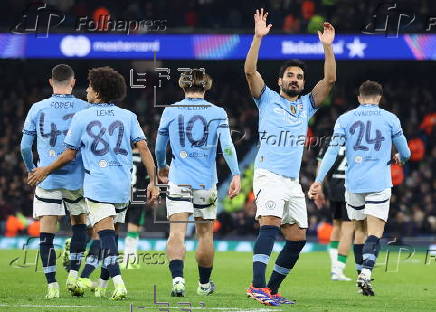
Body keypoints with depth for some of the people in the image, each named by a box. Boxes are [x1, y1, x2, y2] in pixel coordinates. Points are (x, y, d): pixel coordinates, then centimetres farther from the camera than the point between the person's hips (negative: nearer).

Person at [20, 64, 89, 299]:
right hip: (77, 179, 0)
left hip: (47, 180, 0)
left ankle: (51, 285, -6)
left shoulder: (38, 108, 1)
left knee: (46, 233, 1)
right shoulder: (85, 109, -1)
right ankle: (73, 275, 12)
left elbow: (25, 146, 4)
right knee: (79, 224, 20)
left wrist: (30, 170, 22)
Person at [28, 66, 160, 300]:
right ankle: (102, 285, 22)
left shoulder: (82, 117, -1)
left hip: (97, 183, -4)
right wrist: (153, 182, 0)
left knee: (106, 233, -10)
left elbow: (69, 154, 4)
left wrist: (45, 170, 19)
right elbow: (143, 148, -1)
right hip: (123, 185, 4)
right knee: (111, 234, 16)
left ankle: (118, 282, -27)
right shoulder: (128, 116, 7)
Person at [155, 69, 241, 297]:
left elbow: (159, 147, 13)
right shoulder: (217, 113, 2)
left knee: (177, 232, -8)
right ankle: (204, 284, 26)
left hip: (179, 181, -1)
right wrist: (236, 175, -12)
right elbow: (227, 146, -10)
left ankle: (178, 279, -28)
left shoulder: (171, 111, 4)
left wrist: (161, 167, 32)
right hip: (206, 183, 1)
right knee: (205, 234, 13)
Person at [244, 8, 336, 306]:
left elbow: (330, 80, 11)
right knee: (271, 223, -26)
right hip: (269, 175, -6)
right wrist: (258, 37, -12)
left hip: (293, 181, 6)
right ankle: (258, 285, -37)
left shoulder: (307, 105, 19)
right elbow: (250, 71, -5)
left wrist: (328, 46, 2)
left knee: (298, 237, 3)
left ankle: (272, 289, 13)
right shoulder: (268, 99, 8)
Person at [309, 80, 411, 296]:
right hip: (379, 183, -2)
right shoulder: (390, 119, 5)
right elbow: (405, 153, 11)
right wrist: (399, 158, 35)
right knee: (375, 232, -7)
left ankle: (362, 273, 18)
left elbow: (332, 152, -2)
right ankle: (366, 273, -26)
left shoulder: (345, 119, 7)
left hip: (353, 184, 2)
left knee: (359, 230, 17)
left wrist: (319, 181, -3)